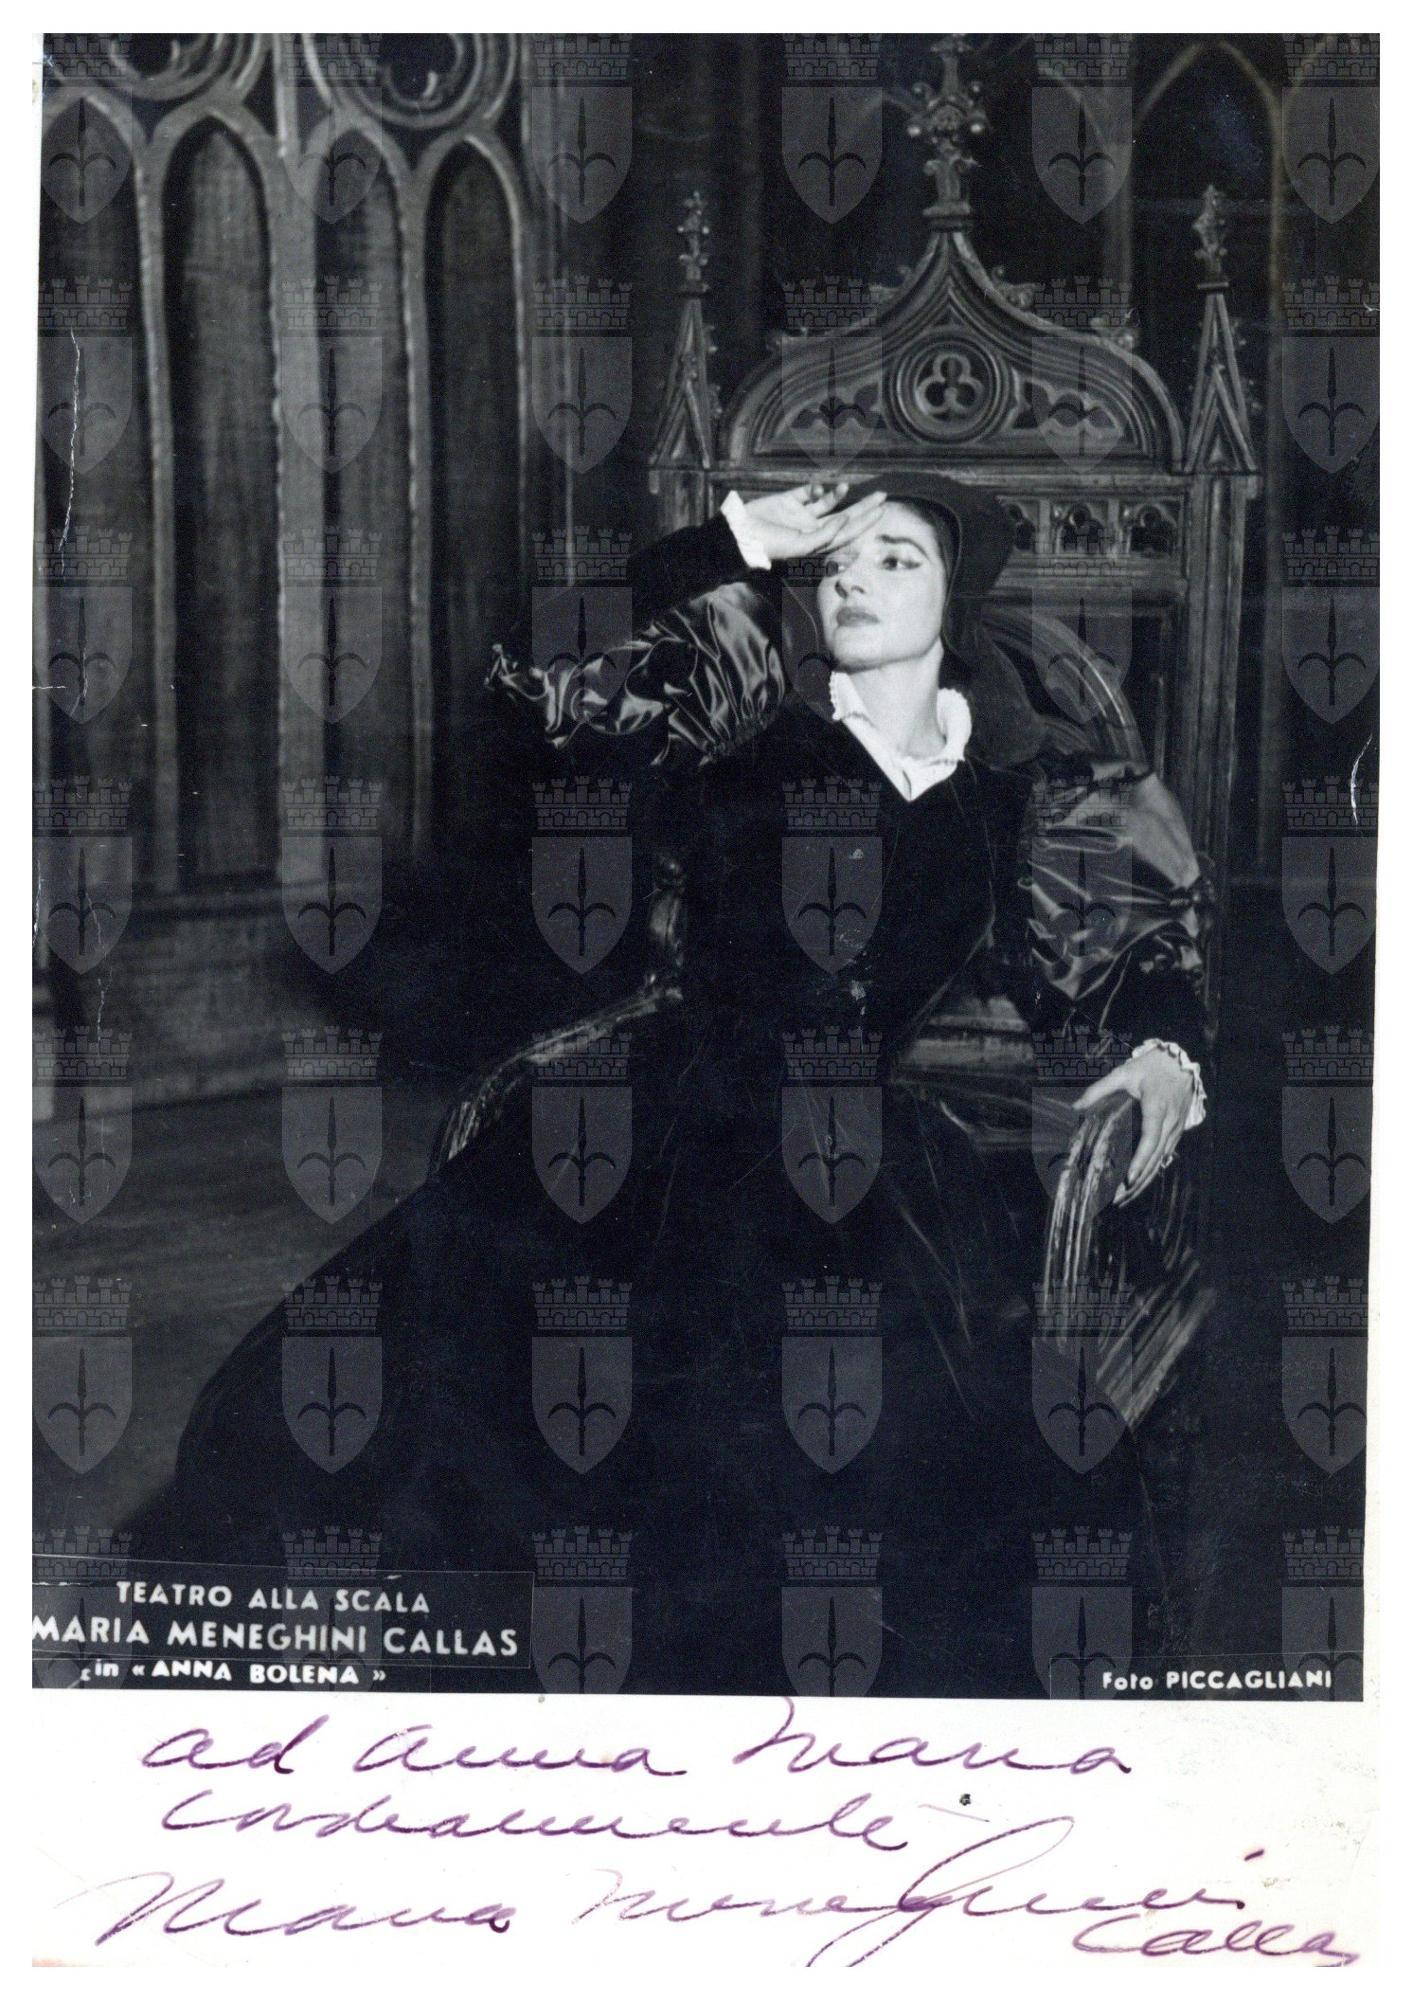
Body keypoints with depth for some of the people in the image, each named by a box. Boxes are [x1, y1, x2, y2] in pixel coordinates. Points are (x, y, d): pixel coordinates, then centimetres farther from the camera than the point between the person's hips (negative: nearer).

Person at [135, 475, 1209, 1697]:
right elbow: (532, 697, -4)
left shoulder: (1012, 789, 14)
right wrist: (735, 544, -2)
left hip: (871, 1166, 2)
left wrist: (1165, 1049, -2)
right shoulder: (746, 735, 8)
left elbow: (1144, 926, 20)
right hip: (672, 1126, -1)